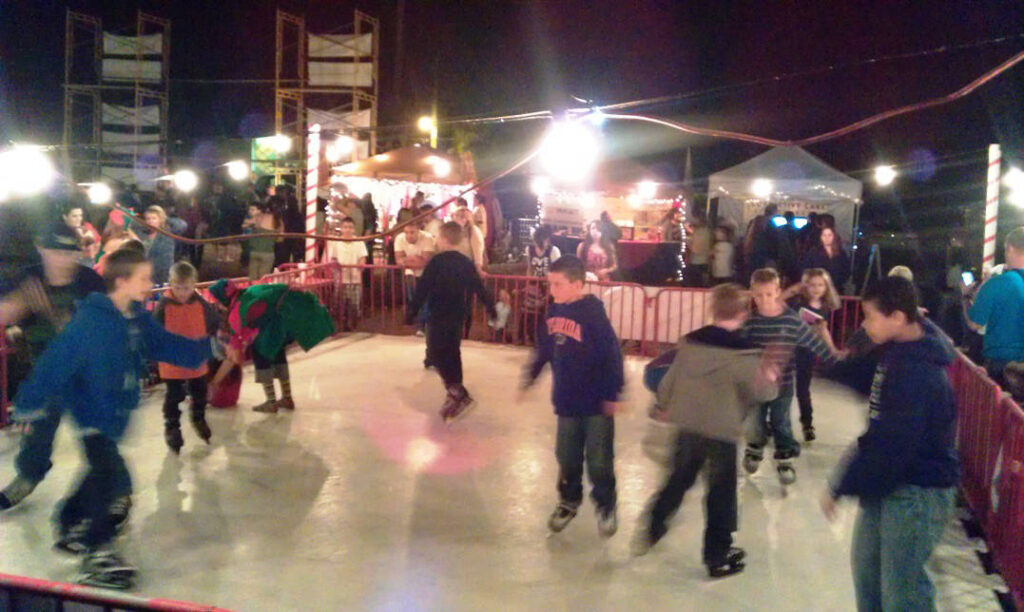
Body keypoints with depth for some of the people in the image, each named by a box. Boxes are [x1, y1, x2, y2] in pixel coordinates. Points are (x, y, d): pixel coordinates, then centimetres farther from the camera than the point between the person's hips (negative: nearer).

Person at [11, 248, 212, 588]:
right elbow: (56, 362, -24)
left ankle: (71, 524, 44)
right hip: (90, 410, -8)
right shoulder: (90, 321, -26)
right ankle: (98, 559, 2)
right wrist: (29, 403, -20)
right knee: (112, 478, -10)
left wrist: (207, 348, -4)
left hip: (114, 410, 8)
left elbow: (167, 346, 4)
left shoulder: (137, 319, -1)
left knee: (104, 473, 20)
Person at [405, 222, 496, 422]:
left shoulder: (436, 262, -12)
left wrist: (411, 312, -8)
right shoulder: (467, 263, 5)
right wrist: (491, 307, 21)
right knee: (453, 354, 17)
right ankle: (456, 394, 22)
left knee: (437, 356, -4)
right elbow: (479, 288, 9)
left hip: (438, 317, -6)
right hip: (458, 316, 7)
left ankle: (458, 394, -16)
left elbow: (422, 290, -14)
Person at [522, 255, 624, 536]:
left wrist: (613, 394, -18)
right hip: (567, 399, 6)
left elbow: (612, 356, -18)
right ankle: (569, 500, 38)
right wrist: (530, 375, 18)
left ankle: (606, 505, 28)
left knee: (599, 461, 5)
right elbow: (544, 348, 14)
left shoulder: (593, 313, -20)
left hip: (596, 402, -5)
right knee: (567, 457, 17)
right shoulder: (553, 311, 0)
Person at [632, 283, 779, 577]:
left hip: (688, 426, 4)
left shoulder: (689, 341, -1)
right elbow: (761, 392, -12)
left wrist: (664, 406, 23)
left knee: (678, 480, 23)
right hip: (722, 432, -4)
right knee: (721, 494, 9)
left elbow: (669, 380, 9)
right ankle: (718, 556, 18)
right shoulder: (745, 353, -15)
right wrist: (771, 379, 4)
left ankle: (651, 528, 27)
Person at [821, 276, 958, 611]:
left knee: (900, 584, 1)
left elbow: (888, 448, -27)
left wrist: (840, 486, -17)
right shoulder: (898, 351, 2)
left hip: (916, 494, -10)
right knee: (866, 565, 23)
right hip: (887, 483, 10)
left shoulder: (916, 374, -29)